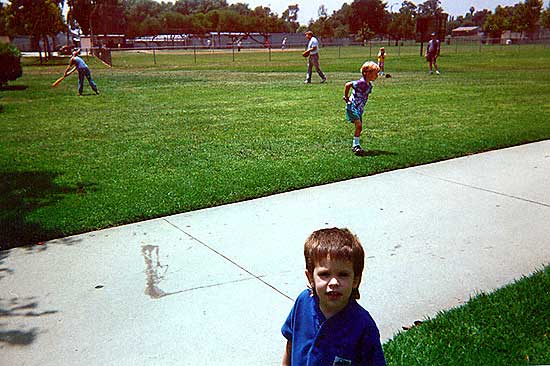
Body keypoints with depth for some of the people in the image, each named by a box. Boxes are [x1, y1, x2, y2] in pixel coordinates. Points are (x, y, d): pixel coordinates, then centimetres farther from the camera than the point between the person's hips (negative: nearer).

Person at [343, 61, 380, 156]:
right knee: (359, 125, -18)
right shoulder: (361, 82, -22)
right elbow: (348, 85, -22)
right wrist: (346, 97, -12)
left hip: (359, 109, 9)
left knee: (359, 128, 9)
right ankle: (356, 145, -10)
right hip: (352, 107, -9)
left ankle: (355, 145, 21)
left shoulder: (369, 85, 6)